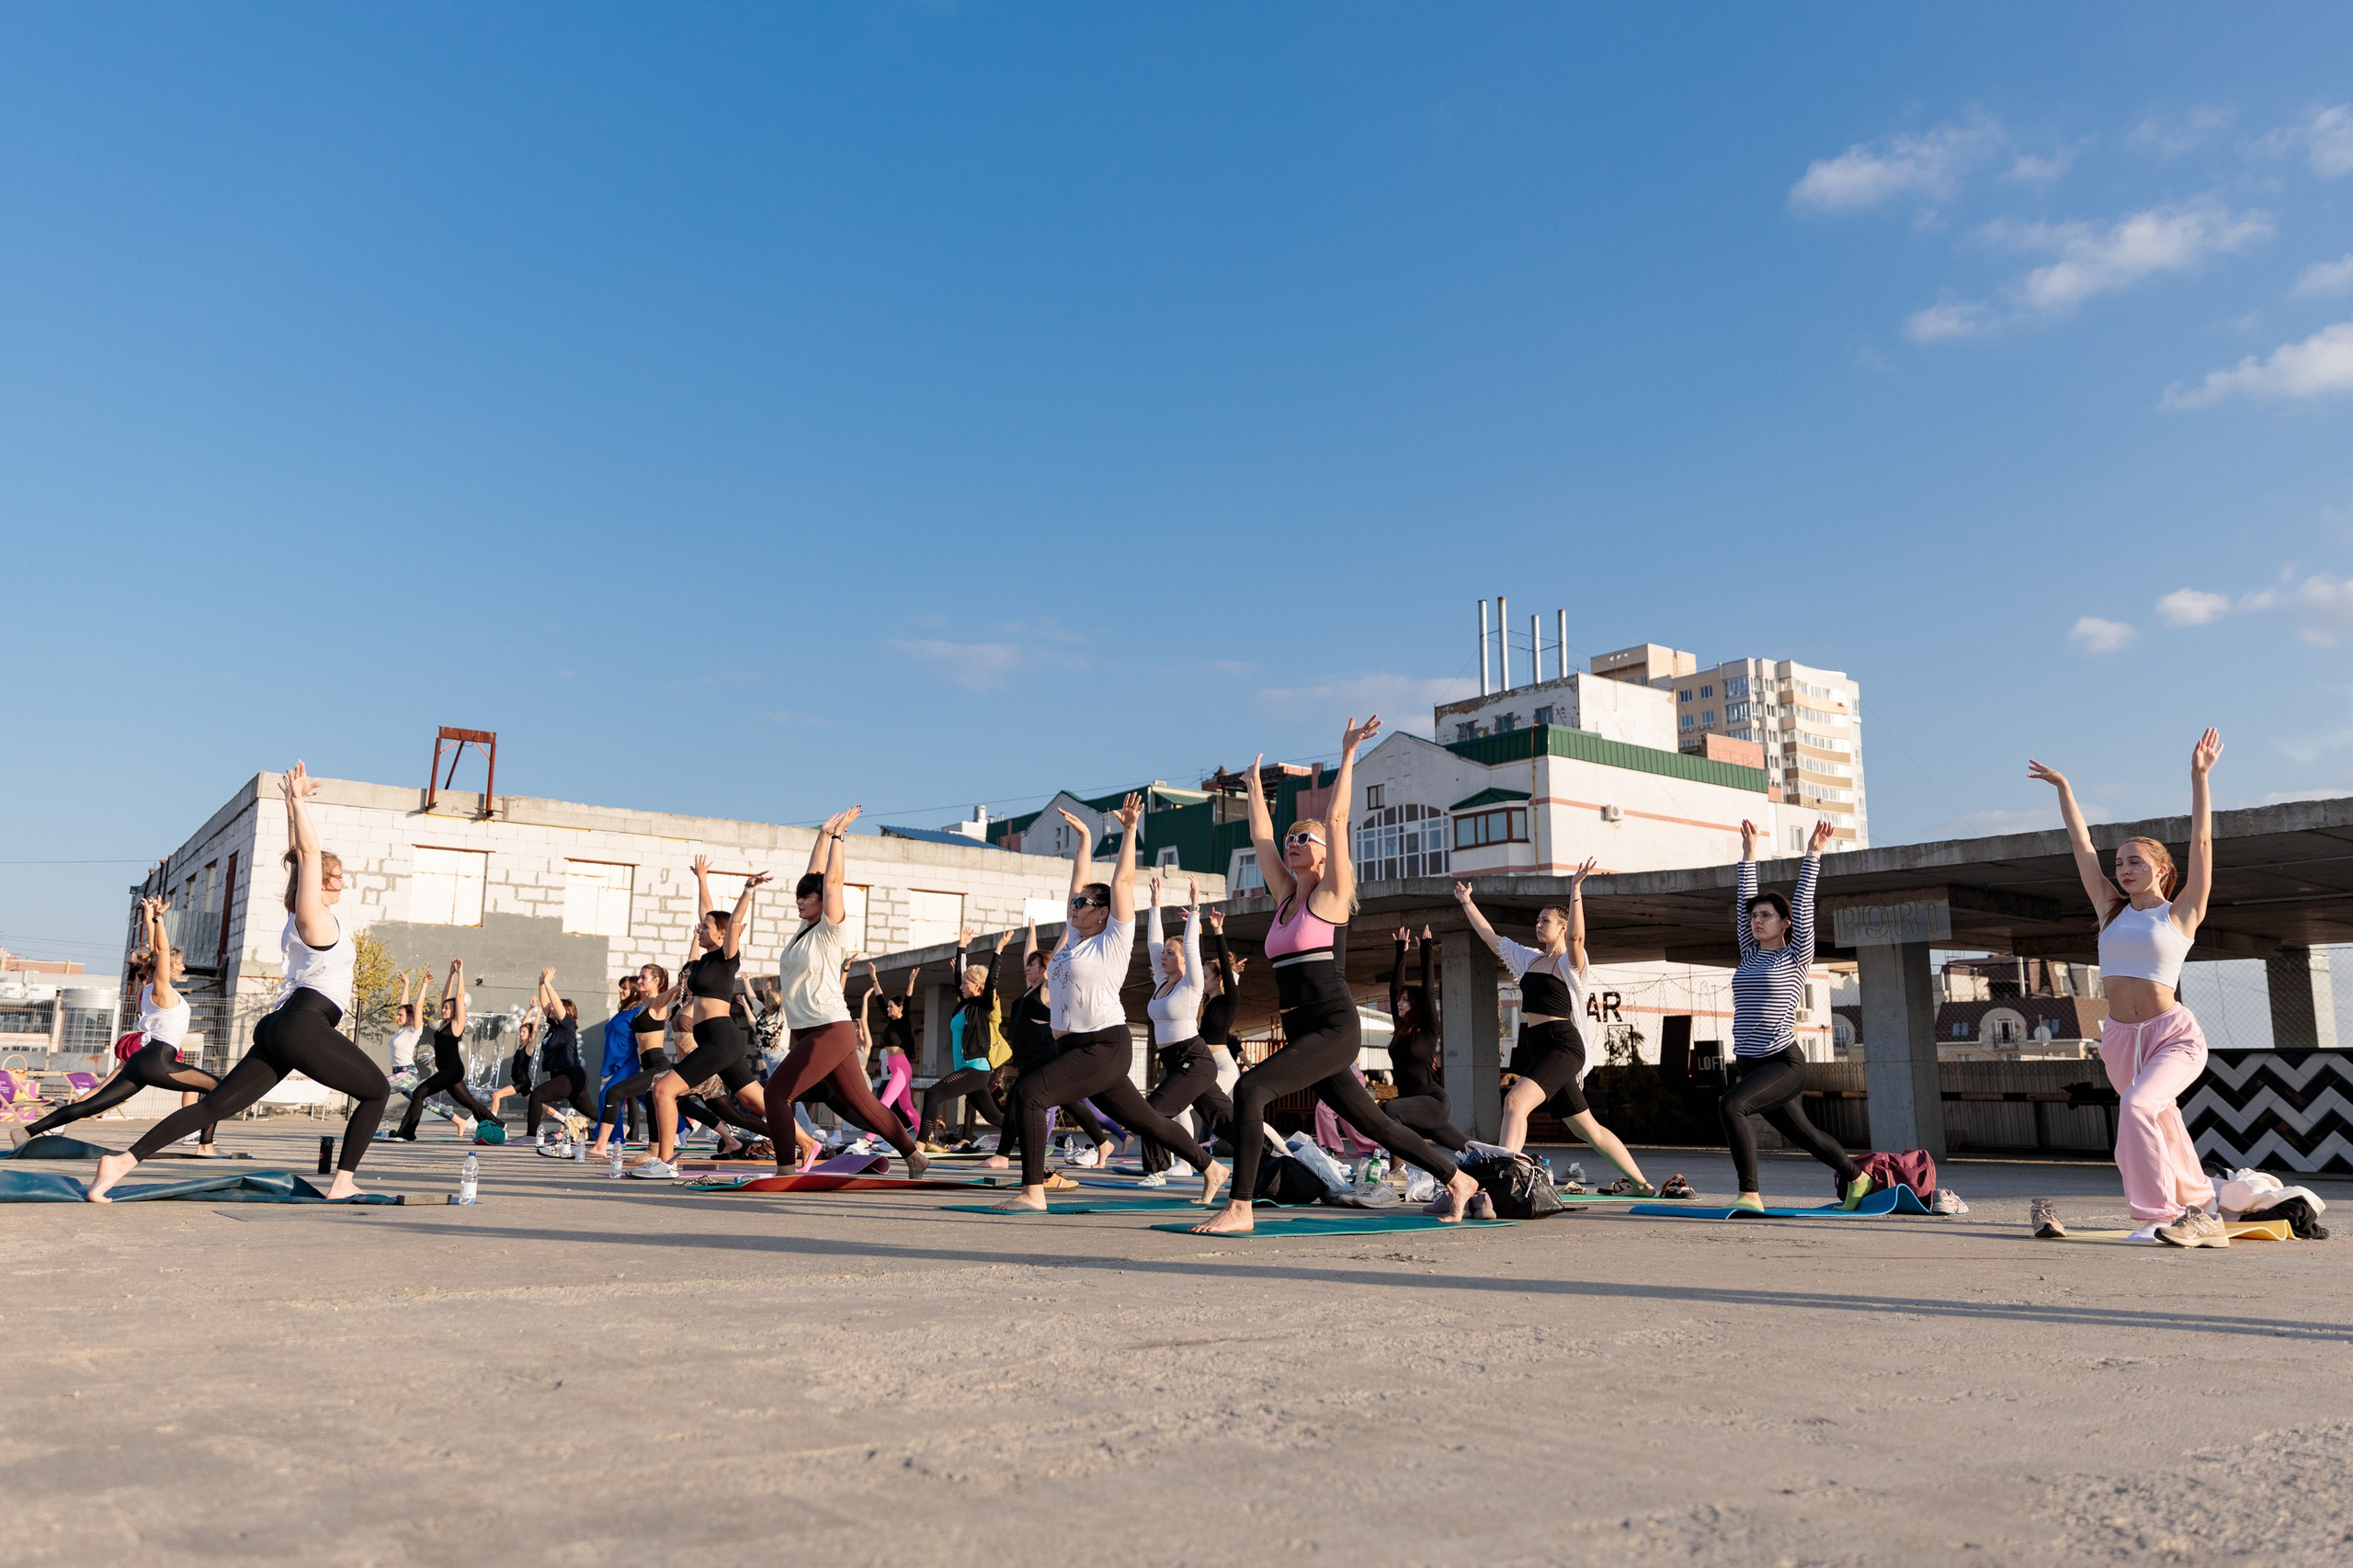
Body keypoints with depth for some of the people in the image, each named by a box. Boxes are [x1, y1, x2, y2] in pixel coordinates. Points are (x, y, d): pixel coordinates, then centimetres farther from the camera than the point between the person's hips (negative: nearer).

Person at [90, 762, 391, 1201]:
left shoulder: (299, 914, 19)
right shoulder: (312, 914, -4)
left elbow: (300, 854, 28)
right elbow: (309, 853, -13)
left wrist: (293, 803, 30)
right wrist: (297, 800, -9)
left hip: (282, 1028, 9)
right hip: (305, 1026, -9)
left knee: (215, 1106, 4)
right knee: (377, 1092, 2)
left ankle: (123, 1161, -6)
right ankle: (343, 1183, -4)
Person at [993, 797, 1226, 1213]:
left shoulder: (1113, 941, -5)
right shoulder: (1076, 938, 15)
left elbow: (1122, 881, -9)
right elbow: (1080, 882, 22)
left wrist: (1129, 830, -8)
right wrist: (1084, 838, 27)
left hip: (1105, 1046, -9)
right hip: (1073, 1046, 9)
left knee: (1029, 1093, -21)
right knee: (1144, 1119, 15)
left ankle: (1033, 1193, -19)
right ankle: (1210, 1168, 27)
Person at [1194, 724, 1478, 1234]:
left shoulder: (1331, 894, -1)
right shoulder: (1287, 897, 16)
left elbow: (1337, 819, -9)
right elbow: (1259, 836, 20)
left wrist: (1347, 755, -9)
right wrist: (1255, 784, 29)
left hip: (1334, 1029, -8)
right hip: (1302, 1034, 8)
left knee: (1251, 1088, -22)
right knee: (1372, 1122, 14)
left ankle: (1240, 1208, -19)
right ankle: (1455, 1179, 29)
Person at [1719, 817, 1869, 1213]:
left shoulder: (1796, 956, -1)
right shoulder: (1750, 956, 13)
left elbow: (1803, 905, -8)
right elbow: (1746, 901, 13)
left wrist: (1812, 856, -9)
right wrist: (1749, 856, 15)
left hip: (1784, 1063, -7)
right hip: (1750, 1064, 7)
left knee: (1731, 1104, -30)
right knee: (1802, 1133, 20)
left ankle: (1750, 1195, -27)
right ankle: (1857, 1177, 44)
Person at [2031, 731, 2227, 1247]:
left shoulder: (2181, 913, 0)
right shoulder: (2111, 911, 10)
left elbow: (2201, 843, -7)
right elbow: (2082, 845, 12)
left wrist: (2199, 777, -10)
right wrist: (2063, 788, 14)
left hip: (2173, 1034, -5)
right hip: (2120, 1038, 6)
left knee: (2138, 1106, -27)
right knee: (2164, 1130, 12)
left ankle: (2163, 1213, -20)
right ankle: (2201, 1214, 26)